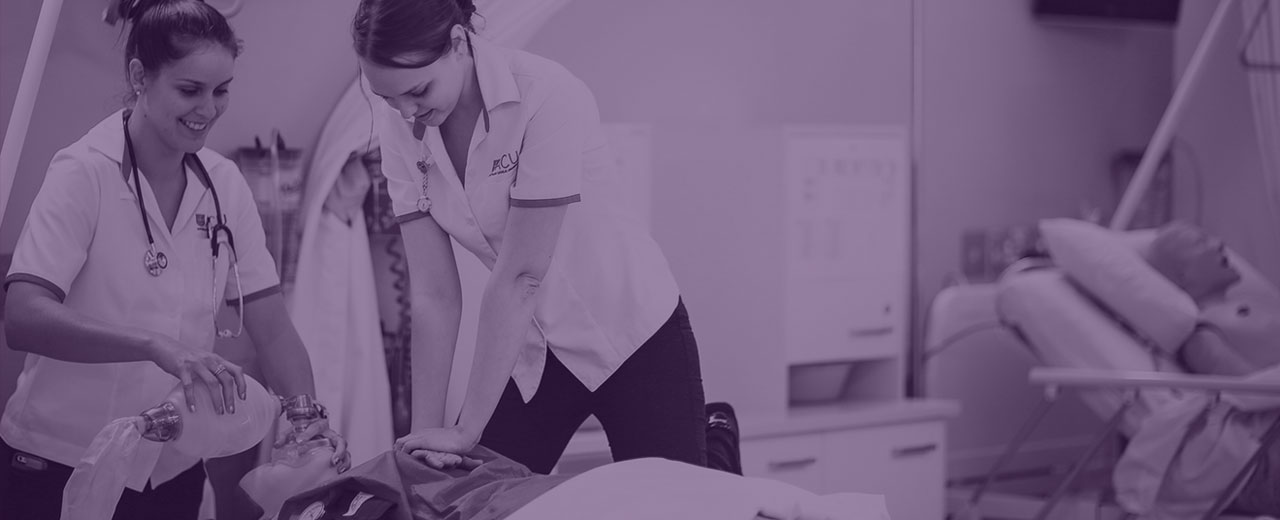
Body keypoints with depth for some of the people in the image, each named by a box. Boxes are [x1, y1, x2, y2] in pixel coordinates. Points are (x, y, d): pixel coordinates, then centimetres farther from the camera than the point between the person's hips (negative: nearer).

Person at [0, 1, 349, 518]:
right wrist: (156, 345, -38)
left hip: (172, 471, 5)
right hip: (62, 469, -5)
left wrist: (308, 417, -17)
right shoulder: (84, 173, -14)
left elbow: (273, 329, 0)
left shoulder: (224, 184, 1)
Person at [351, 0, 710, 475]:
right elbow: (434, 293, -10)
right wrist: (424, 431, -15)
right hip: (528, 345, 5)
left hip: (630, 333, -5)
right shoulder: (399, 125, -10)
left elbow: (520, 274, -28)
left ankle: (716, 448, 31)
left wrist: (467, 430, -26)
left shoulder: (547, 97, -27)